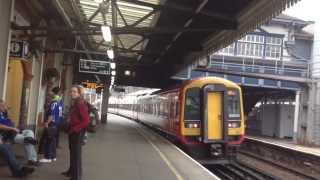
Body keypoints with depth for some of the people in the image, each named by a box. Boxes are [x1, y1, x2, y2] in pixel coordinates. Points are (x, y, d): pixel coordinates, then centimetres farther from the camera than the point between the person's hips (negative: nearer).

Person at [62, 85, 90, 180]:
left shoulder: (81, 105, -20)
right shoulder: (74, 104, 9)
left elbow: (86, 121, -25)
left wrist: (76, 129, -19)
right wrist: (71, 129, 9)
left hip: (78, 132, -9)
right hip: (72, 131, 9)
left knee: (76, 153, -1)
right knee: (72, 152, 22)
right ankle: (71, 171, 39)